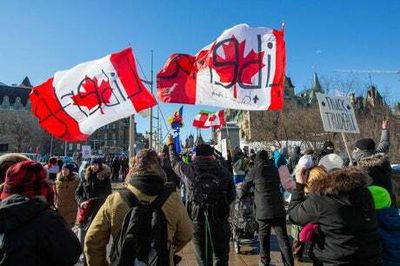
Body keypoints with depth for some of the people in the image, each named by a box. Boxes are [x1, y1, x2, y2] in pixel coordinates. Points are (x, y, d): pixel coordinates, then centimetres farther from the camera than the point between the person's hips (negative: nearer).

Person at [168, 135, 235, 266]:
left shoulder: (188, 170, -4)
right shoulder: (224, 172, -3)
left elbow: (175, 162, 16)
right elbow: (231, 196, 1)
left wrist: (171, 145, 32)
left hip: (198, 222, 0)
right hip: (221, 223, 1)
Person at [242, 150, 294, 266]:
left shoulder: (255, 170, 0)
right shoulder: (275, 169, 11)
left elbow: (245, 187, 11)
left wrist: (244, 193, 31)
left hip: (263, 210, -3)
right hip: (278, 208, 3)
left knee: (264, 237, 13)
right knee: (283, 238, 5)